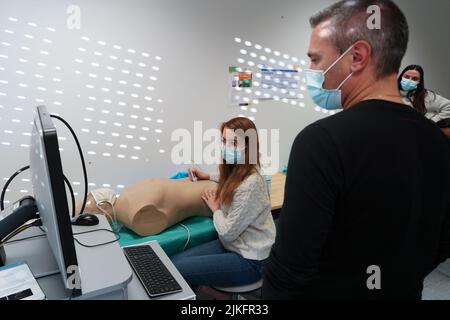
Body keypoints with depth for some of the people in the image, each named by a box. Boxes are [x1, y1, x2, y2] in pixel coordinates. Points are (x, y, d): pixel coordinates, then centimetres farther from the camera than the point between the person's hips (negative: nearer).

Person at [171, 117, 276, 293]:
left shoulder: (250, 184, -27)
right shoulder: (236, 171, 1)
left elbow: (227, 232, -21)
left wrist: (216, 209, -4)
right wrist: (208, 176, 17)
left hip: (249, 260, -8)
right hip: (231, 246, 8)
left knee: (176, 271, -15)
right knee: (173, 262, -3)